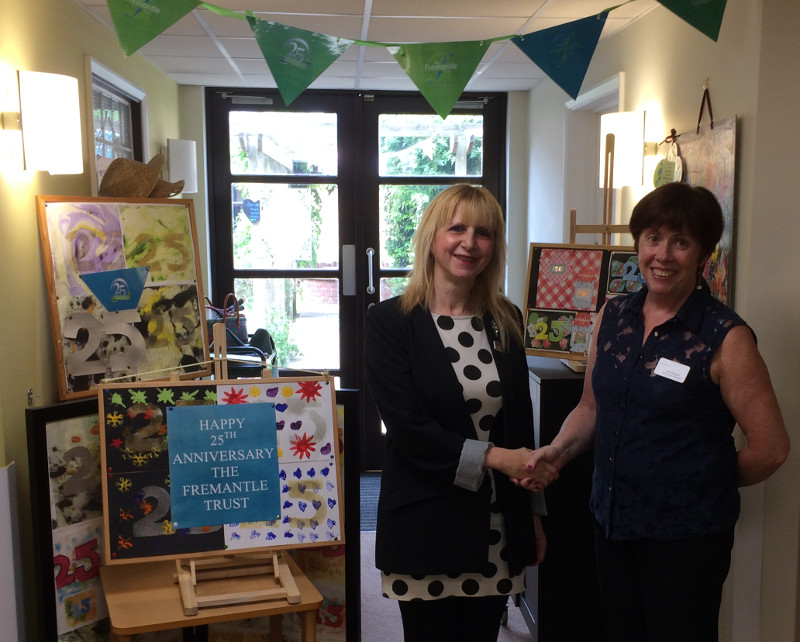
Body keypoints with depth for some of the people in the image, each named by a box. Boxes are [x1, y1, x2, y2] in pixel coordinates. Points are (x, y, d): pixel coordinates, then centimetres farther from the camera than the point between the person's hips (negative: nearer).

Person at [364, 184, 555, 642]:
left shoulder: (507, 321, 5)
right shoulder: (390, 321, -9)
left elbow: (521, 420, 10)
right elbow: (408, 429, -14)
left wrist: (533, 513, 13)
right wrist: (493, 456, -20)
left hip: (497, 528, 4)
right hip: (426, 527, -3)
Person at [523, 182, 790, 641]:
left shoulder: (725, 338, -13)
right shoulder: (612, 316, 3)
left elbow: (771, 447, -10)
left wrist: (706, 484, 2)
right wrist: (558, 451, -4)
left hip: (686, 534, -5)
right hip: (612, 521, 5)